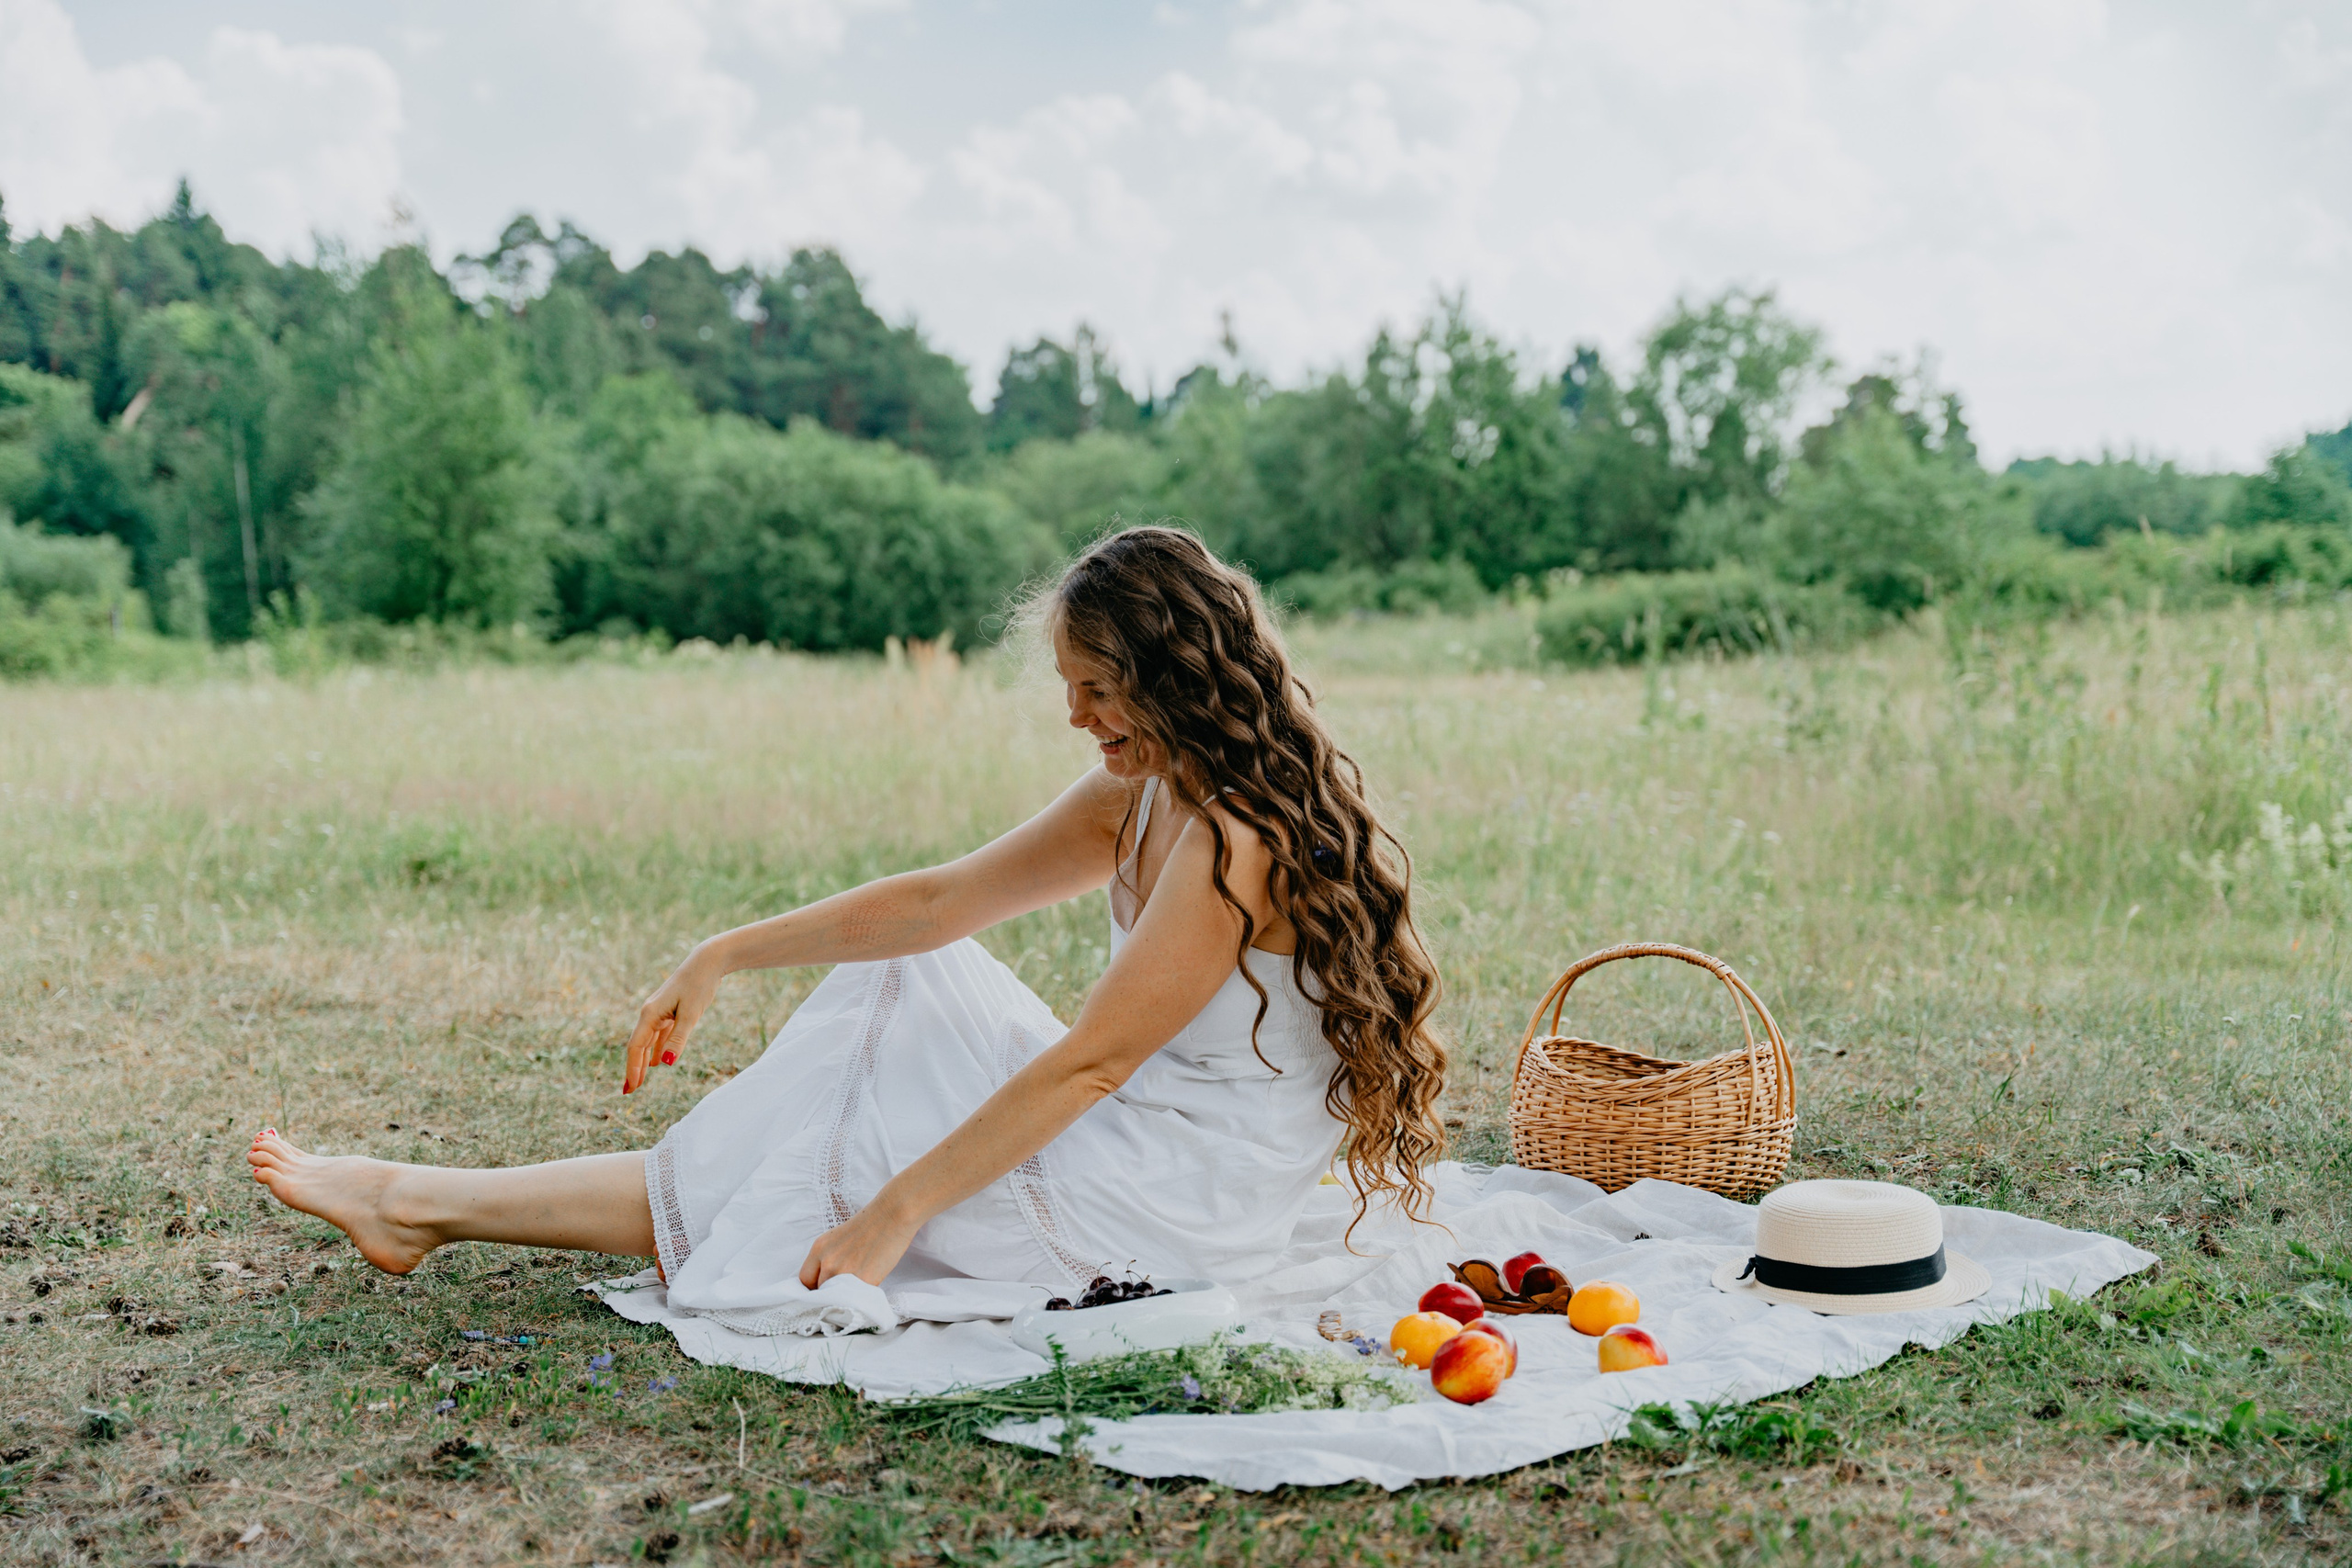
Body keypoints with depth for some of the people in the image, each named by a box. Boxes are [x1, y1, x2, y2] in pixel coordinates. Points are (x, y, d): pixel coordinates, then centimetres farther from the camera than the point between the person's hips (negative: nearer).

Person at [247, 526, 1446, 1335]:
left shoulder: (1238, 843, -24)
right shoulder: (1143, 799, 6)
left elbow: (1084, 1064, -25)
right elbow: (940, 901, 6)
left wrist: (892, 1217, -22)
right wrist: (725, 958, 2)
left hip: (1180, 1207, -9)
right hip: (1137, 1131, 9)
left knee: (805, 1182, -3)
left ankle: (432, 1205, 11)